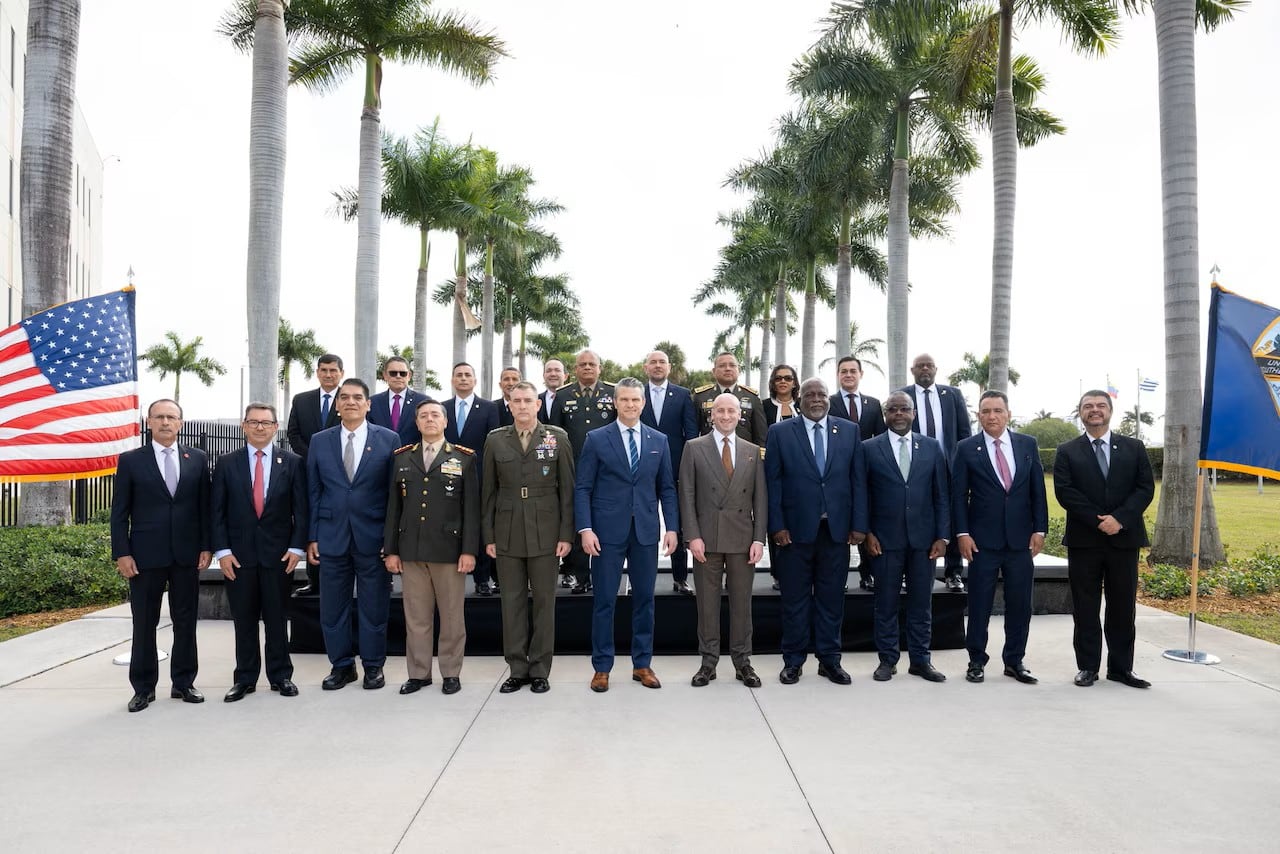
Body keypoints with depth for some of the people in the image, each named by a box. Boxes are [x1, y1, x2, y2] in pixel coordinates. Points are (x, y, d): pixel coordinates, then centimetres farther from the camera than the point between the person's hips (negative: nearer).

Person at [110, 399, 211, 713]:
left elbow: (205, 506, 7)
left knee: (186, 622, 8)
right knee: (144, 624, 5)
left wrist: (206, 546, 1)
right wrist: (122, 553, -6)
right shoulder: (130, 460, 1)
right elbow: (119, 512, 0)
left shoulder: (197, 459, 6)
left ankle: (183, 683, 19)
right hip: (146, 555, -1)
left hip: (187, 555, 2)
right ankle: (144, 688, 16)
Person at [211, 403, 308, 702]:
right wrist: (222, 550, -5)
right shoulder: (227, 463, 4)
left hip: (278, 552, -1)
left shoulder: (292, 462, 2)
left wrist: (297, 547, -6)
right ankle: (245, 678, 17)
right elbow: (218, 511, 2)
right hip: (238, 553, 1)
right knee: (244, 619, 7)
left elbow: (300, 509, 2)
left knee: (277, 618, 7)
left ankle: (281, 676, 17)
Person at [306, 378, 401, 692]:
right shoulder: (319, 441, 6)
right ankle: (342, 665, 23)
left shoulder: (389, 439, 0)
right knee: (332, 606, 8)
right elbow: (313, 492, 7)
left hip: (373, 537, -2)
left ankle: (373, 665, 21)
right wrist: (311, 537, 3)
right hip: (331, 536, 2)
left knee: (374, 606, 6)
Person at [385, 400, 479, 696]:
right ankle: (418, 673, 18)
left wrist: (469, 549, -8)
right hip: (411, 549, 2)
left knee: (452, 615, 4)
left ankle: (451, 673, 15)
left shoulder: (464, 458, 3)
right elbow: (394, 506, 10)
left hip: (449, 548, -2)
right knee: (415, 616, 7)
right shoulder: (402, 458, 11)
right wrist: (391, 549, 5)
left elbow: (471, 507, -1)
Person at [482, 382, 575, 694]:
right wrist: (488, 536, 2)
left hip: (545, 534, -1)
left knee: (544, 601, 5)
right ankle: (517, 669, 16)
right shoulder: (495, 440, 6)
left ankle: (540, 670, 15)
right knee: (512, 601, 6)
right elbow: (488, 491, 7)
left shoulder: (557, 438, 1)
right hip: (507, 535, 1)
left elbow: (568, 489, 0)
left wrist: (566, 534, -5)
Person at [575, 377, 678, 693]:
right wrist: (585, 529, -11)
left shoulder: (659, 440, 9)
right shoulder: (596, 439, 0)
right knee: (604, 601, 3)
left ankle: (642, 664, 21)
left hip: (646, 531, 3)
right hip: (608, 531, -2)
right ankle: (601, 667, 14)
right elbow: (582, 488, -2)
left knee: (644, 599, 9)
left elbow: (666, 488, 10)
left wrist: (672, 527, 1)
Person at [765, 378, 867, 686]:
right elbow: (772, 482, -1)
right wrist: (777, 525, -8)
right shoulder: (780, 432, 1)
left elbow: (858, 480, 5)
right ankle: (793, 661, 17)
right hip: (796, 528, -2)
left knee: (832, 597, 9)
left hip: (837, 528, 2)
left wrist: (859, 524, -1)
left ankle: (830, 659, 20)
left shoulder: (849, 431, 7)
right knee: (795, 598, 6)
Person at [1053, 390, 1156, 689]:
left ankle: (1121, 667, 17)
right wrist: (1098, 521, -14)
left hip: (1124, 538, 1)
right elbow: (1065, 492, -5)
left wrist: (1119, 518, -14)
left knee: (1122, 607, 7)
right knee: (1085, 608, 4)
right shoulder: (1067, 452, 5)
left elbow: (1145, 488, 0)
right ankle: (1088, 667, 12)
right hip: (1084, 540, -1)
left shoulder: (1133, 448, 9)